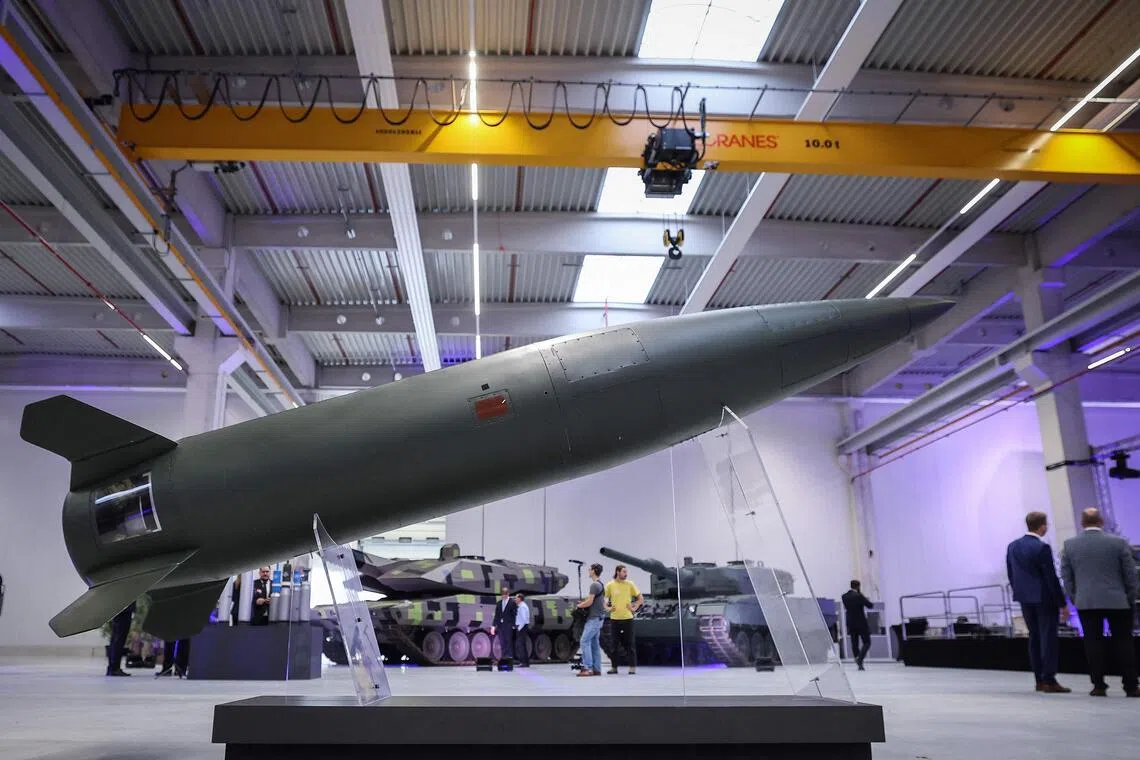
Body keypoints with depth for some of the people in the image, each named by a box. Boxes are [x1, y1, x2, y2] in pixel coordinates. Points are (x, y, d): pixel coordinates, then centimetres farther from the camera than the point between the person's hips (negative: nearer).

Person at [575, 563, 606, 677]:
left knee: (585, 641, -11)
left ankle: (587, 668, -14)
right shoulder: (601, 584, 18)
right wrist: (584, 602, 15)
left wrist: (579, 605, -1)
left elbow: (589, 602, -18)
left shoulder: (594, 584, -14)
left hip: (594, 618, -10)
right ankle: (596, 669, 11)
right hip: (598, 617, 10)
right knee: (595, 643, 10)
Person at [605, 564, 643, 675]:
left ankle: (632, 667, 6)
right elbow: (605, 599, 13)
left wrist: (635, 608, -3)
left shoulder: (630, 584, 2)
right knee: (614, 643, 7)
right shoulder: (610, 585, 2)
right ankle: (614, 667, 15)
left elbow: (641, 598, 8)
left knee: (630, 643, 1)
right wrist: (608, 608, -3)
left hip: (627, 617, -1)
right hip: (615, 618, 1)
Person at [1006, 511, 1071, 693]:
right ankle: (1049, 680, -1)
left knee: (1034, 637, 12)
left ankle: (1039, 679, 15)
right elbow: (1051, 577, -15)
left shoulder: (1012, 546, 5)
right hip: (1044, 598, -7)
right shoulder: (1042, 548, -16)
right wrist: (1062, 602, -8)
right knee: (1048, 637, -2)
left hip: (1025, 598, 7)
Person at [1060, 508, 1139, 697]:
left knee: (1093, 642, 4)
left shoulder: (1069, 545, 0)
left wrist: (1074, 598, 14)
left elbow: (1066, 577, 4)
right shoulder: (1118, 543, -5)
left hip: (1086, 602, 1)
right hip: (1117, 601, -1)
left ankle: (1098, 686, 5)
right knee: (1123, 642, 8)